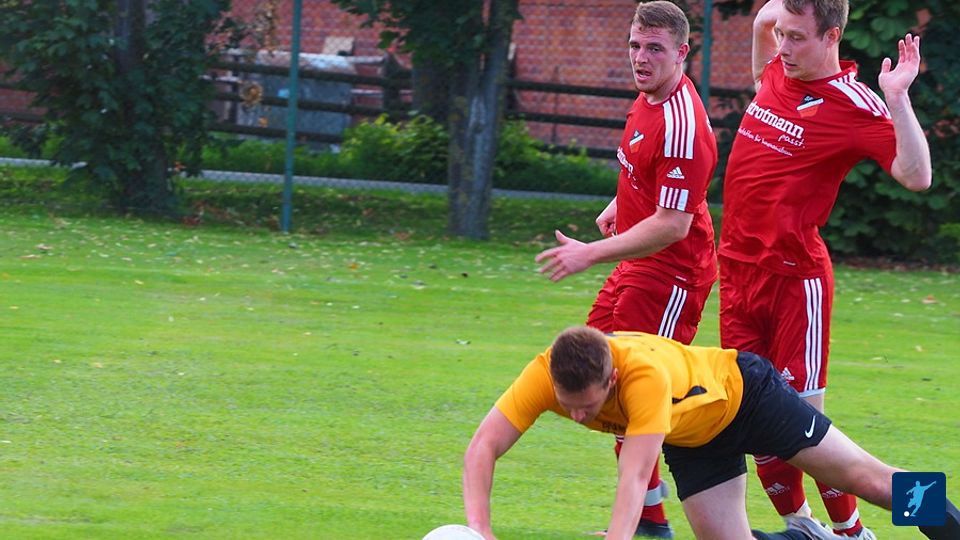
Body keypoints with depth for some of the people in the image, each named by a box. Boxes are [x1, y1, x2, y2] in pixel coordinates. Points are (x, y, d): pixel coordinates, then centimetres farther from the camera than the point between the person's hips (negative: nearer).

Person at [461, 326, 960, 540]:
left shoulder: (646, 374, -45)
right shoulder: (544, 376, -32)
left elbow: (636, 475, -50)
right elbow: (483, 448, -34)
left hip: (741, 392, -5)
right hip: (691, 442, 5)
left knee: (864, 478, 2)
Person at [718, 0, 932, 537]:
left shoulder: (855, 105, -14)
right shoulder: (780, 71, 7)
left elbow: (916, 175, -25)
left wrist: (898, 99, -30)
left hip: (794, 276, -7)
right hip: (738, 267, 7)